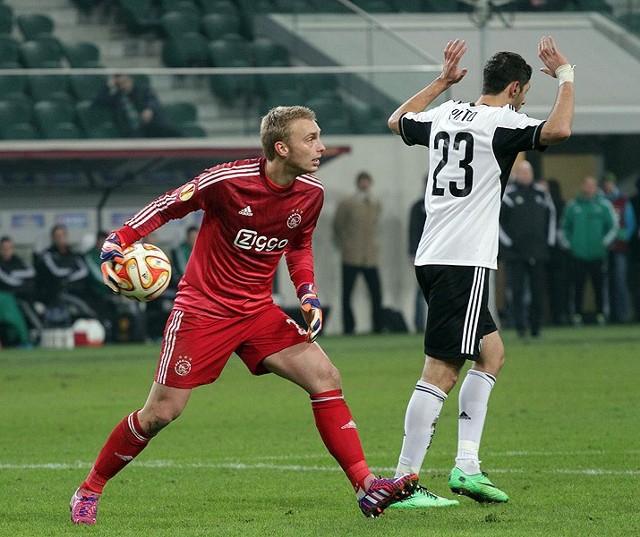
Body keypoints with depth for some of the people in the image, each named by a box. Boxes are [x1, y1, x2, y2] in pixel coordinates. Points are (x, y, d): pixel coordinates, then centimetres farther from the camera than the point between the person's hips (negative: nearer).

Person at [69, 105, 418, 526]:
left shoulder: (311, 194, -3)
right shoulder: (227, 180, -20)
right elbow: (167, 207, -7)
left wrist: (308, 293, 0)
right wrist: (117, 242, -18)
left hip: (258, 310, 5)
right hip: (203, 308, -5)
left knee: (324, 376, -12)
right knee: (161, 412, -5)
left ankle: (366, 486, -11)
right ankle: (89, 491, 14)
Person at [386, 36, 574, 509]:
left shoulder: (446, 114, 14)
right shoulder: (500, 122, -8)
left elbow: (398, 121, 34)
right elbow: (557, 130, -24)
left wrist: (443, 82, 41)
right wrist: (566, 76, -9)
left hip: (434, 258, 9)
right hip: (464, 262, -9)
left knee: (492, 354, 16)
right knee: (441, 372, -10)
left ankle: (467, 465, 10)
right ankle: (403, 484, -13)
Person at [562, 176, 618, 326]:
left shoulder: (604, 205, 3)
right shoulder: (572, 206, 7)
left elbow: (613, 227, 7)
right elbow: (565, 227, 18)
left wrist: (604, 243, -3)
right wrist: (569, 243, 7)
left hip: (598, 255, -1)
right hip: (578, 255, 1)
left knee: (599, 287, 0)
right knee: (578, 287, 1)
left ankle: (601, 314, 9)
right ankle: (577, 315, 8)